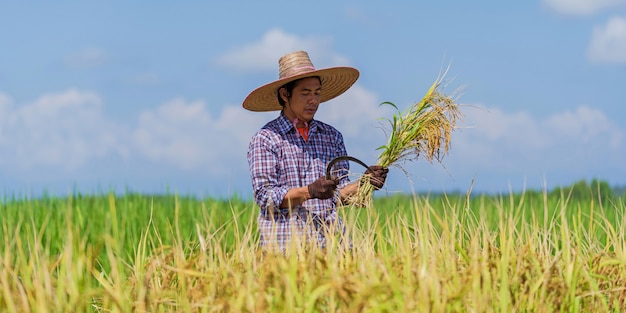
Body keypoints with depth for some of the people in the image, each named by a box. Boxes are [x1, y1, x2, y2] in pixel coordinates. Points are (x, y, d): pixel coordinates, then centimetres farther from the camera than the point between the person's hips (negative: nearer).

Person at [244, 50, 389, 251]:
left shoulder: (332, 137, 15)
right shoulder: (265, 139, 2)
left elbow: (339, 193, 11)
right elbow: (265, 196, -5)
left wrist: (362, 184, -9)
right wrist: (309, 192, -19)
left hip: (330, 240, 4)